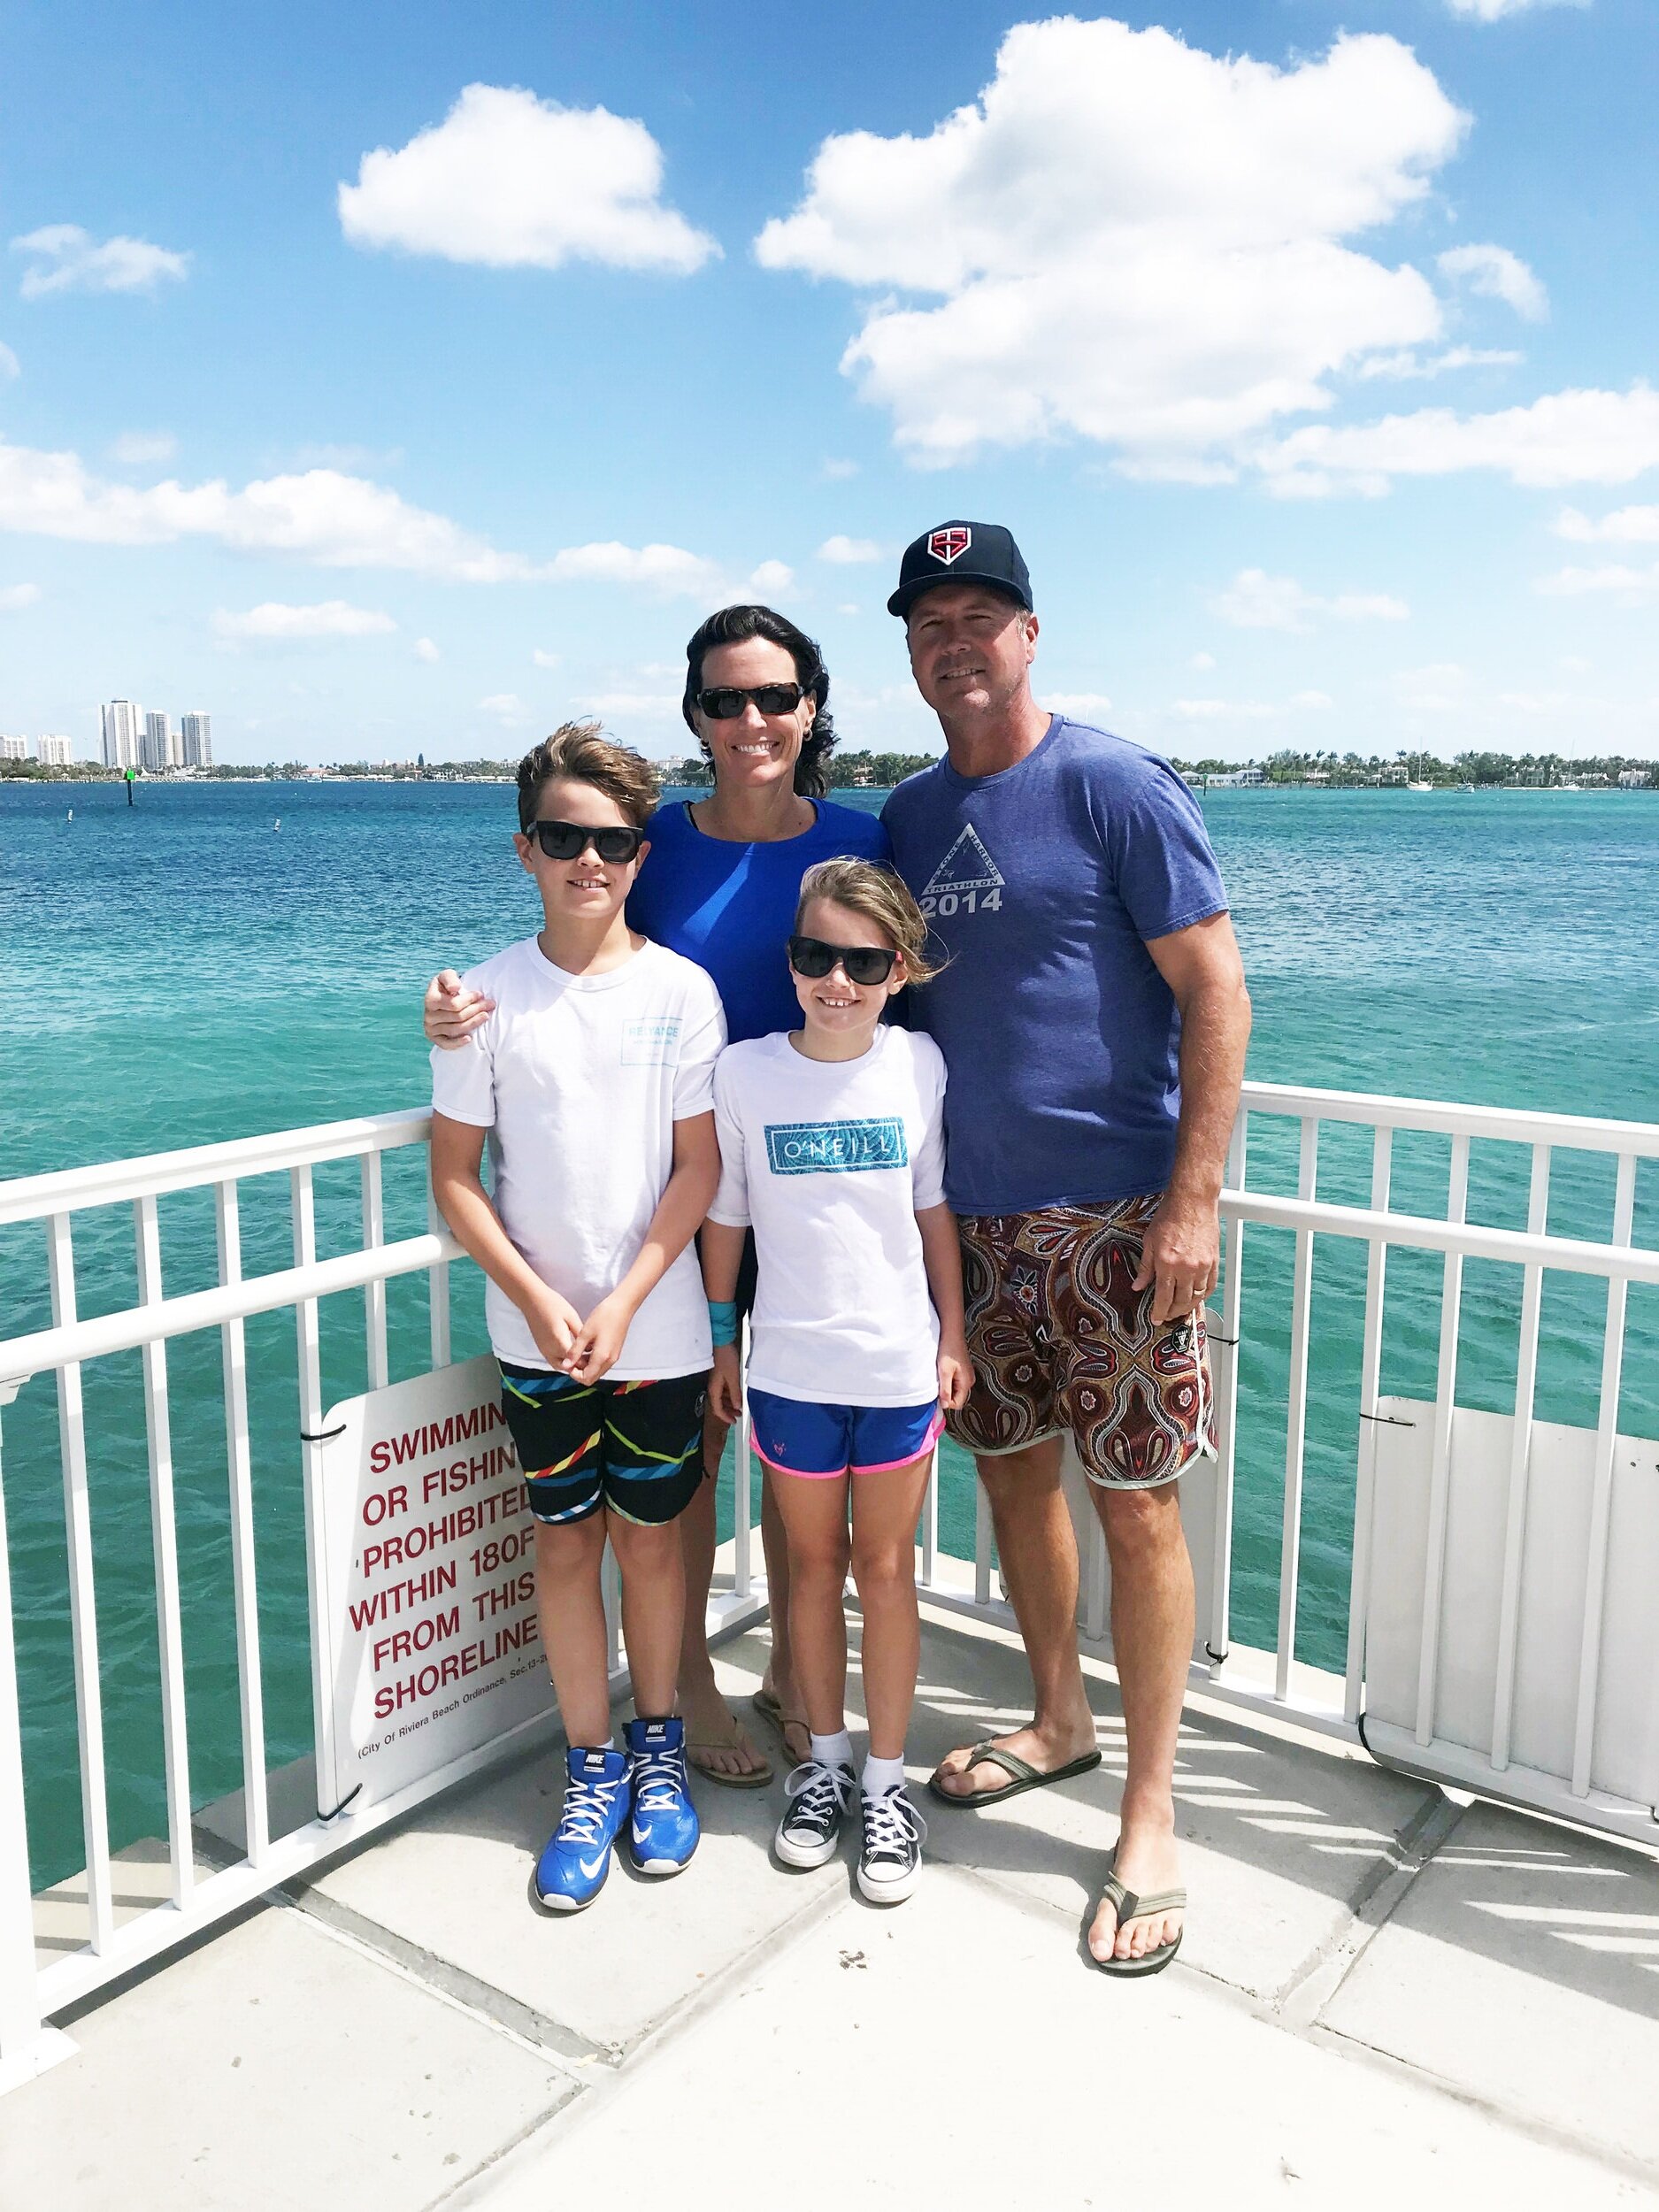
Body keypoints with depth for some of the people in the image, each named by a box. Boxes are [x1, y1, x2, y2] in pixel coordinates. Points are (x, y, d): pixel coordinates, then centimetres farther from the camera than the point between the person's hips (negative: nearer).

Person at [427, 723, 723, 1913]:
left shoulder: (681, 991, -5)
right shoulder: (492, 996, -4)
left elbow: (698, 1167, -5)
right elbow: (456, 1174, -2)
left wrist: (622, 1303, -11)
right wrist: (538, 1300, -12)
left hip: (658, 1327, 0)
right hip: (537, 1333, 1)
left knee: (652, 1536, 11)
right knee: (567, 1543, 9)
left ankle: (658, 1748, 32)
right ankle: (592, 1770, 27)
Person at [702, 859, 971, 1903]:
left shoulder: (920, 1064, -5)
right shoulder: (744, 1073, -8)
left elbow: (935, 1206, 2)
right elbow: (724, 1217, 1)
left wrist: (953, 1335, 3)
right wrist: (721, 1338, 5)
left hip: (900, 1363, 0)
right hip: (791, 1365, 0)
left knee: (885, 1566, 10)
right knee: (815, 1560, 15)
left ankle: (889, 1779, 26)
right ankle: (827, 1759, 34)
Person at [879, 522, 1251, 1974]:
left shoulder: (1115, 788, -8)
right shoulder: (908, 815, 10)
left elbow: (1216, 992, -11)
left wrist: (1195, 1198, -17)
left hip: (1116, 1212, -6)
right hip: (971, 1213, 6)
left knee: (1137, 1504, 0)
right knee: (1011, 1468, 16)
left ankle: (1149, 1818, 14)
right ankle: (1060, 1720, 37)